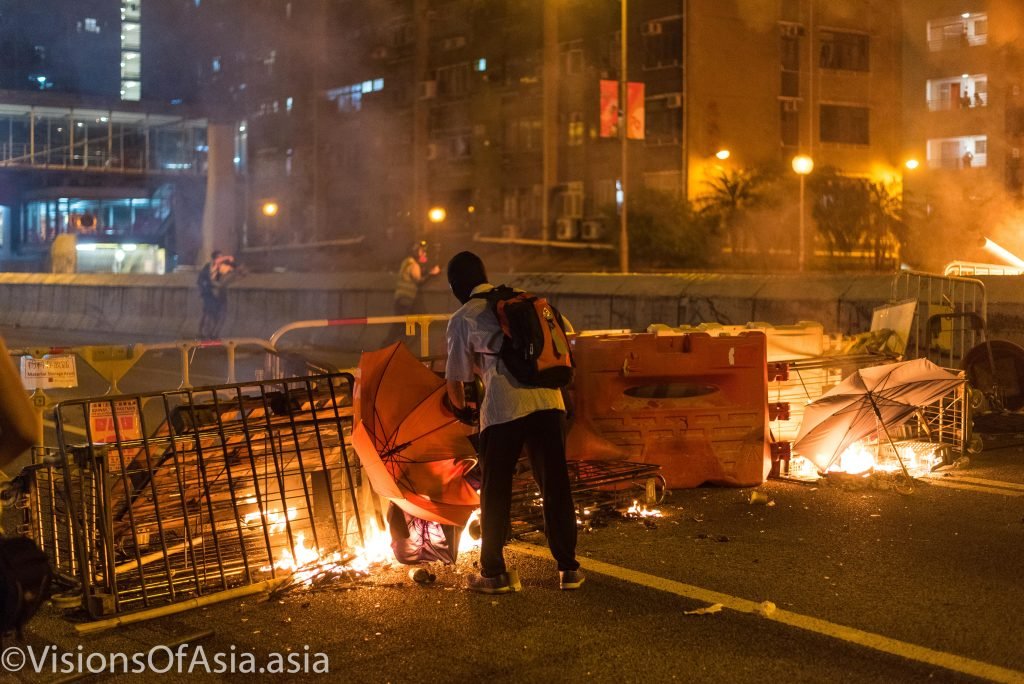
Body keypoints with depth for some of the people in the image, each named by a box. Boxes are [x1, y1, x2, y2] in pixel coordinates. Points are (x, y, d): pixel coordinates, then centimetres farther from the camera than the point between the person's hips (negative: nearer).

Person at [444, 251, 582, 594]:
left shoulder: (462, 319, 10)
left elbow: (455, 379, 13)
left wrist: (460, 408, 32)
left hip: (503, 410, -3)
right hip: (547, 400, 3)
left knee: (495, 493, 9)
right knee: (556, 486, 11)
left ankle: (493, 573, 14)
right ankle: (568, 568, 16)